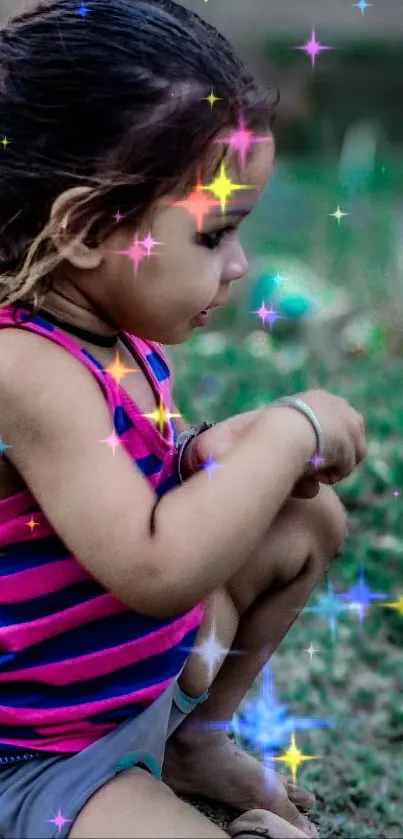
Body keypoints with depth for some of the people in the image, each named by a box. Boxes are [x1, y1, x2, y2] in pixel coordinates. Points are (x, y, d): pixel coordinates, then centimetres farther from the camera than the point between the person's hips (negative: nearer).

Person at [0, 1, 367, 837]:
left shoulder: (115, 329, -3)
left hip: (145, 676, 9)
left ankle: (195, 738, 26)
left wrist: (209, 456, -6)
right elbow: (153, 570, -38)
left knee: (312, 519, 18)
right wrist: (288, 432, -27)